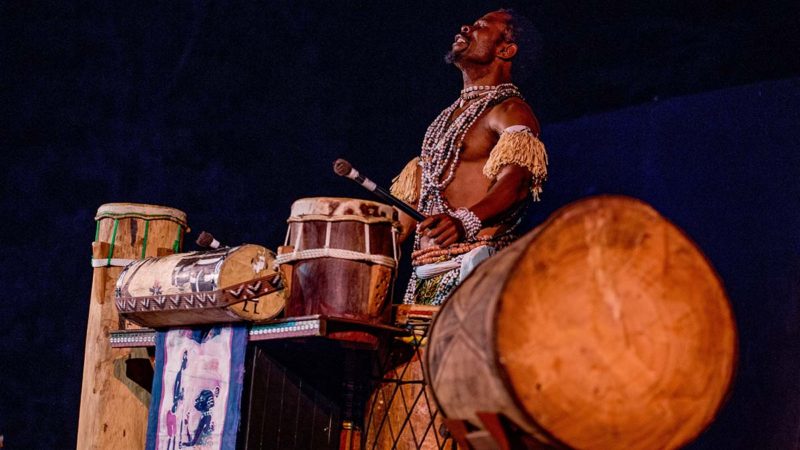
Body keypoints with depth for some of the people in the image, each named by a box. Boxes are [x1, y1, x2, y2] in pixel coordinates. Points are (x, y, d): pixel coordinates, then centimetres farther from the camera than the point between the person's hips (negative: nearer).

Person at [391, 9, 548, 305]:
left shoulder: (510, 111, -2)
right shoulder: (448, 117, 24)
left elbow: (513, 180, -21)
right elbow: (410, 201, 24)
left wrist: (465, 221, -38)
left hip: (473, 269, -7)